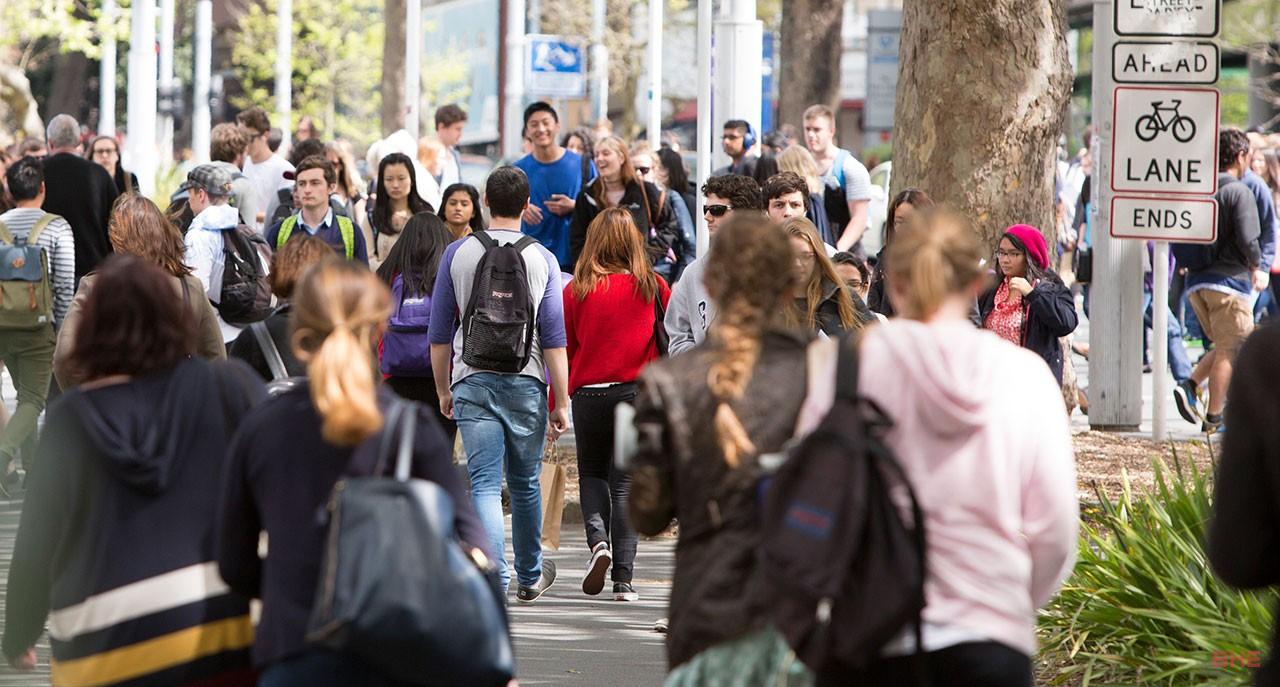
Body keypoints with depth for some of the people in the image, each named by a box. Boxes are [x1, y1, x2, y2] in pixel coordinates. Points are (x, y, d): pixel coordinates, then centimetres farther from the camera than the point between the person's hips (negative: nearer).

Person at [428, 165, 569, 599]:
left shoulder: (457, 254, 2)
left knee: (484, 484, -4)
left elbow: (439, 332, 5)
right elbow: (554, 338, -3)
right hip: (526, 383, 0)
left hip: (473, 381, 0)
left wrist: (443, 391, 16)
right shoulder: (542, 259, 0)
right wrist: (561, 402, 1)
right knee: (525, 483, 15)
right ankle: (529, 577, 30)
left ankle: (493, 575, -20)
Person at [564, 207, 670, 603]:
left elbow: (563, 348, 1)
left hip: (588, 392, 0)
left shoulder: (577, 290, -4)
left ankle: (598, 539, -7)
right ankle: (623, 578, -1)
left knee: (591, 474, 19)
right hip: (638, 392, 1)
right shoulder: (654, 288, 0)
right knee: (625, 483, 5)